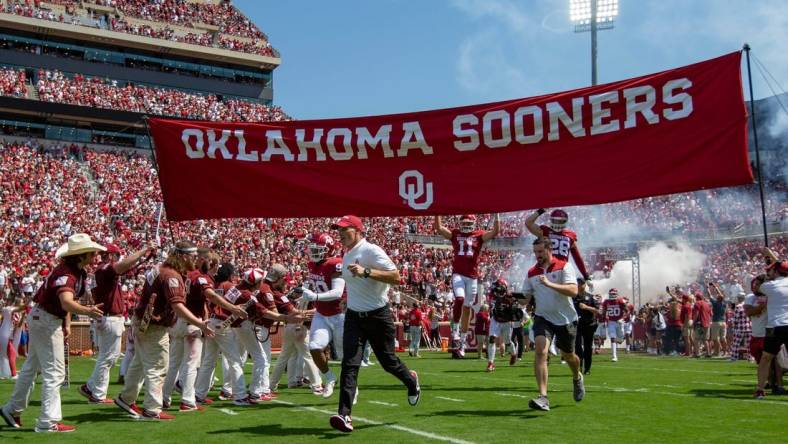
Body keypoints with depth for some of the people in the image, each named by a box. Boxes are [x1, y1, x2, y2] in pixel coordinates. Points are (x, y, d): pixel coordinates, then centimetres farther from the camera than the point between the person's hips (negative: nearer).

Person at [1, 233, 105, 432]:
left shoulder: (78, 271, 1)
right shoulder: (65, 274, -29)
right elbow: (67, 303, -47)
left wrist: (66, 323, 13)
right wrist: (87, 311, -64)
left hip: (43, 319, 11)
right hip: (46, 321, -11)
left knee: (32, 366, 23)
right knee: (54, 371, -7)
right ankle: (48, 422, -1)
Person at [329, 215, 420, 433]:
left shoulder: (371, 251, -15)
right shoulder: (347, 256, 11)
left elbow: (395, 277, -24)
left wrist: (366, 272, -31)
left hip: (378, 316, -6)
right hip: (354, 317, 6)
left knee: (388, 362, 9)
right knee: (349, 364, -10)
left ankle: (411, 380, 42)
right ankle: (344, 415, -16)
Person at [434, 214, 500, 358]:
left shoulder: (479, 235, 6)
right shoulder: (455, 234, 7)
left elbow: (495, 231, -5)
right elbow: (438, 228, -2)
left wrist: (496, 215, -9)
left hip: (472, 276, 2)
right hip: (458, 274, -2)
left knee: (468, 307, 9)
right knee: (459, 299, -26)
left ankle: (462, 340, 20)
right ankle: (455, 331, -10)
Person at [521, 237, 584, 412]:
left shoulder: (564, 267, -10)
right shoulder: (532, 273, 4)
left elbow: (573, 291, -24)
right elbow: (526, 296, 15)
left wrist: (549, 284, -34)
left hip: (566, 319, -2)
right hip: (543, 317, 2)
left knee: (568, 355, 16)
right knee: (540, 351, -22)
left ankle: (577, 378, 52)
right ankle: (543, 397, -25)